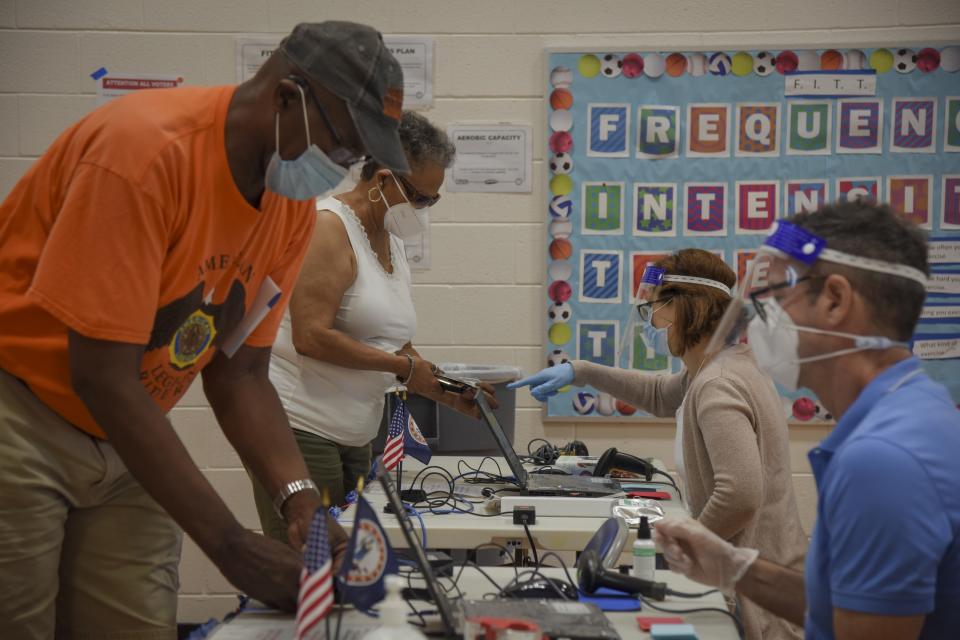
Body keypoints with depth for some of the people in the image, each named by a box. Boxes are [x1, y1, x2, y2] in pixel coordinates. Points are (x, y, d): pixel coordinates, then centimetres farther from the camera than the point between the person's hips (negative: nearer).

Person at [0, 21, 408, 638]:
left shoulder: (296, 204, -3)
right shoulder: (146, 149, -26)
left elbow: (239, 372, 3)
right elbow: (101, 376, -27)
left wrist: (299, 494, -15)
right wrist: (229, 544, -27)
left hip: (125, 436, 7)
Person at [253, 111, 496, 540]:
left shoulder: (390, 239, 16)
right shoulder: (329, 226, -11)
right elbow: (311, 337, -22)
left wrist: (452, 396, 8)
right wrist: (404, 366, -15)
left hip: (354, 435, 9)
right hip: (300, 425, -9)